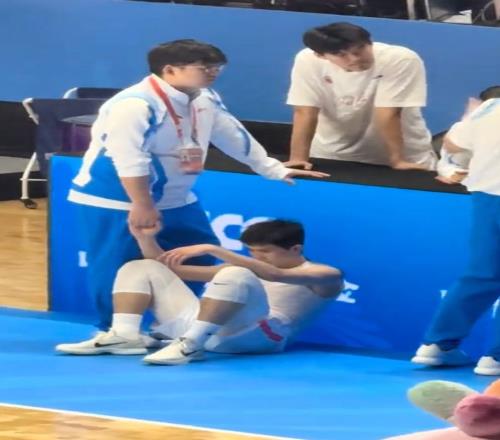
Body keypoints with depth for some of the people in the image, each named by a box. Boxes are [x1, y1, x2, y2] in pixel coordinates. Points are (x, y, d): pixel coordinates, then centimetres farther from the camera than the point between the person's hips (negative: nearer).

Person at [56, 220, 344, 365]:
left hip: (254, 335, -8)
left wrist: (211, 249, -20)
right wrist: (146, 238, 12)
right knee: (141, 268, 11)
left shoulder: (325, 276, 9)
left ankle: (192, 345, -39)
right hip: (198, 325, 8)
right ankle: (125, 335, -15)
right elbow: (169, 270, 29)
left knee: (236, 275, -33)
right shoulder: (248, 269, 31)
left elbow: (274, 275, -14)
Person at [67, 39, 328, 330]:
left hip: (173, 201, 9)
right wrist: (142, 207, -29)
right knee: (118, 270, -6)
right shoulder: (135, 105, -28)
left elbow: (234, 137, 14)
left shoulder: (206, 101, 1)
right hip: (115, 200, -9)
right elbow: (129, 160, -31)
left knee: (201, 260, 13)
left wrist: (274, 170, 16)